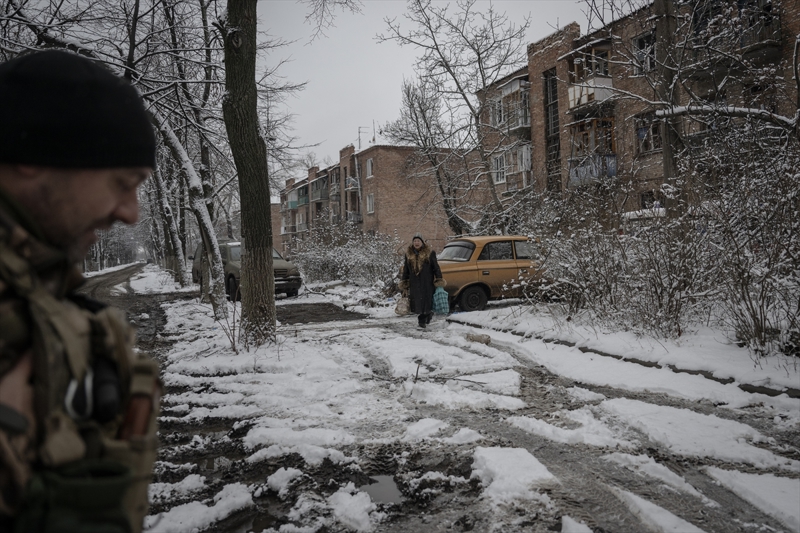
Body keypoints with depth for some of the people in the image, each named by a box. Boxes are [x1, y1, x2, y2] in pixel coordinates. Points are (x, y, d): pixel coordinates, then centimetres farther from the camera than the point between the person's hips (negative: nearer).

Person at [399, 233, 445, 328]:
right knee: (417, 301, 1)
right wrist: (404, 282, 13)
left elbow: (436, 267, 1)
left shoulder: (429, 253, 1)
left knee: (427, 298, -3)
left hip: (427, 282, -2)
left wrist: (439, 280, -5)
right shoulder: (408, 254, 10)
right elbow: (405, 269, 15)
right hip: (414, 282, 2)